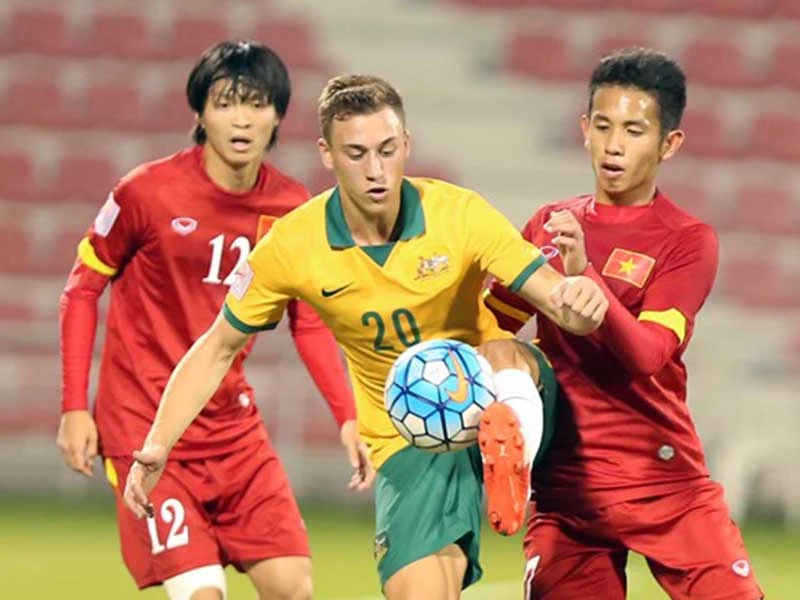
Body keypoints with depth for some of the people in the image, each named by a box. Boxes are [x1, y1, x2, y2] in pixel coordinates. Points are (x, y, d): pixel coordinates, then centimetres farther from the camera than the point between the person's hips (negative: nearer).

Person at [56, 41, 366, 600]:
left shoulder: (292, 208, 0)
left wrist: (348, 417, -2)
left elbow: (309, 323, 10)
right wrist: (75, 407, -5)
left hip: (234, 424, 5)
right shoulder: (148, 191, -12)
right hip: (144, 424, -5)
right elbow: (82, 288, -1)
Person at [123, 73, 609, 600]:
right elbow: (218, 348, 3)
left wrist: (577, 300, -44)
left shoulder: (458, 213, -14)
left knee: (502, 353, -38)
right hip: (408, 440, 2)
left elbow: (556, 300, -18)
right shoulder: (293, 245, -10)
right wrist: (158, 445, -8)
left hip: (493, 400, -1)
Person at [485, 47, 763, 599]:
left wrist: (585, 275, -32)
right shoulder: (551, 224, 10)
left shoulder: (688, 240, -4)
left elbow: (647, 355, -18)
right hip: (564, 486, 3)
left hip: (666, 486, -3)